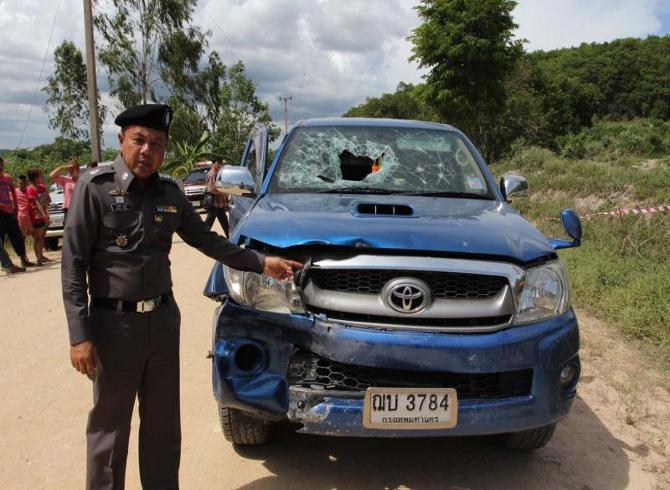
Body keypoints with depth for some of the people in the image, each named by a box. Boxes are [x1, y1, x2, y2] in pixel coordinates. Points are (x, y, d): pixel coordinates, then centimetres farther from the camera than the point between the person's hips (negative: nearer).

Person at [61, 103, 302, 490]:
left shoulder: (170, 192, 5)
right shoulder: (96, 187, -10)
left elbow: (205, 239, 14)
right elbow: (74, 265, -11)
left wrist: (261, 262, 9)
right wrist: (80, 335, -15)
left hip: (164, 318, 5)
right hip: (114, 322, -5)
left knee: (163, 423, 16)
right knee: (110, 425, 8)